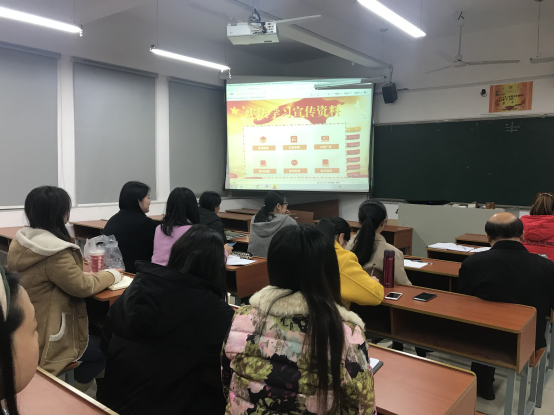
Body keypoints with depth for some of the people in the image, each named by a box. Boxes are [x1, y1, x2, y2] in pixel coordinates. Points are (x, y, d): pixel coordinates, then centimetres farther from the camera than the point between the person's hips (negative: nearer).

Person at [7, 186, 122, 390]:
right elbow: (83, 287, -19)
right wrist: (112, 275, -3)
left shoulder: (20, 241, 0)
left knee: (95, 332, 23)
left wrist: (83, 273, 3)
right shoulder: (55, 252, -29)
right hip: (44, 339, -9)